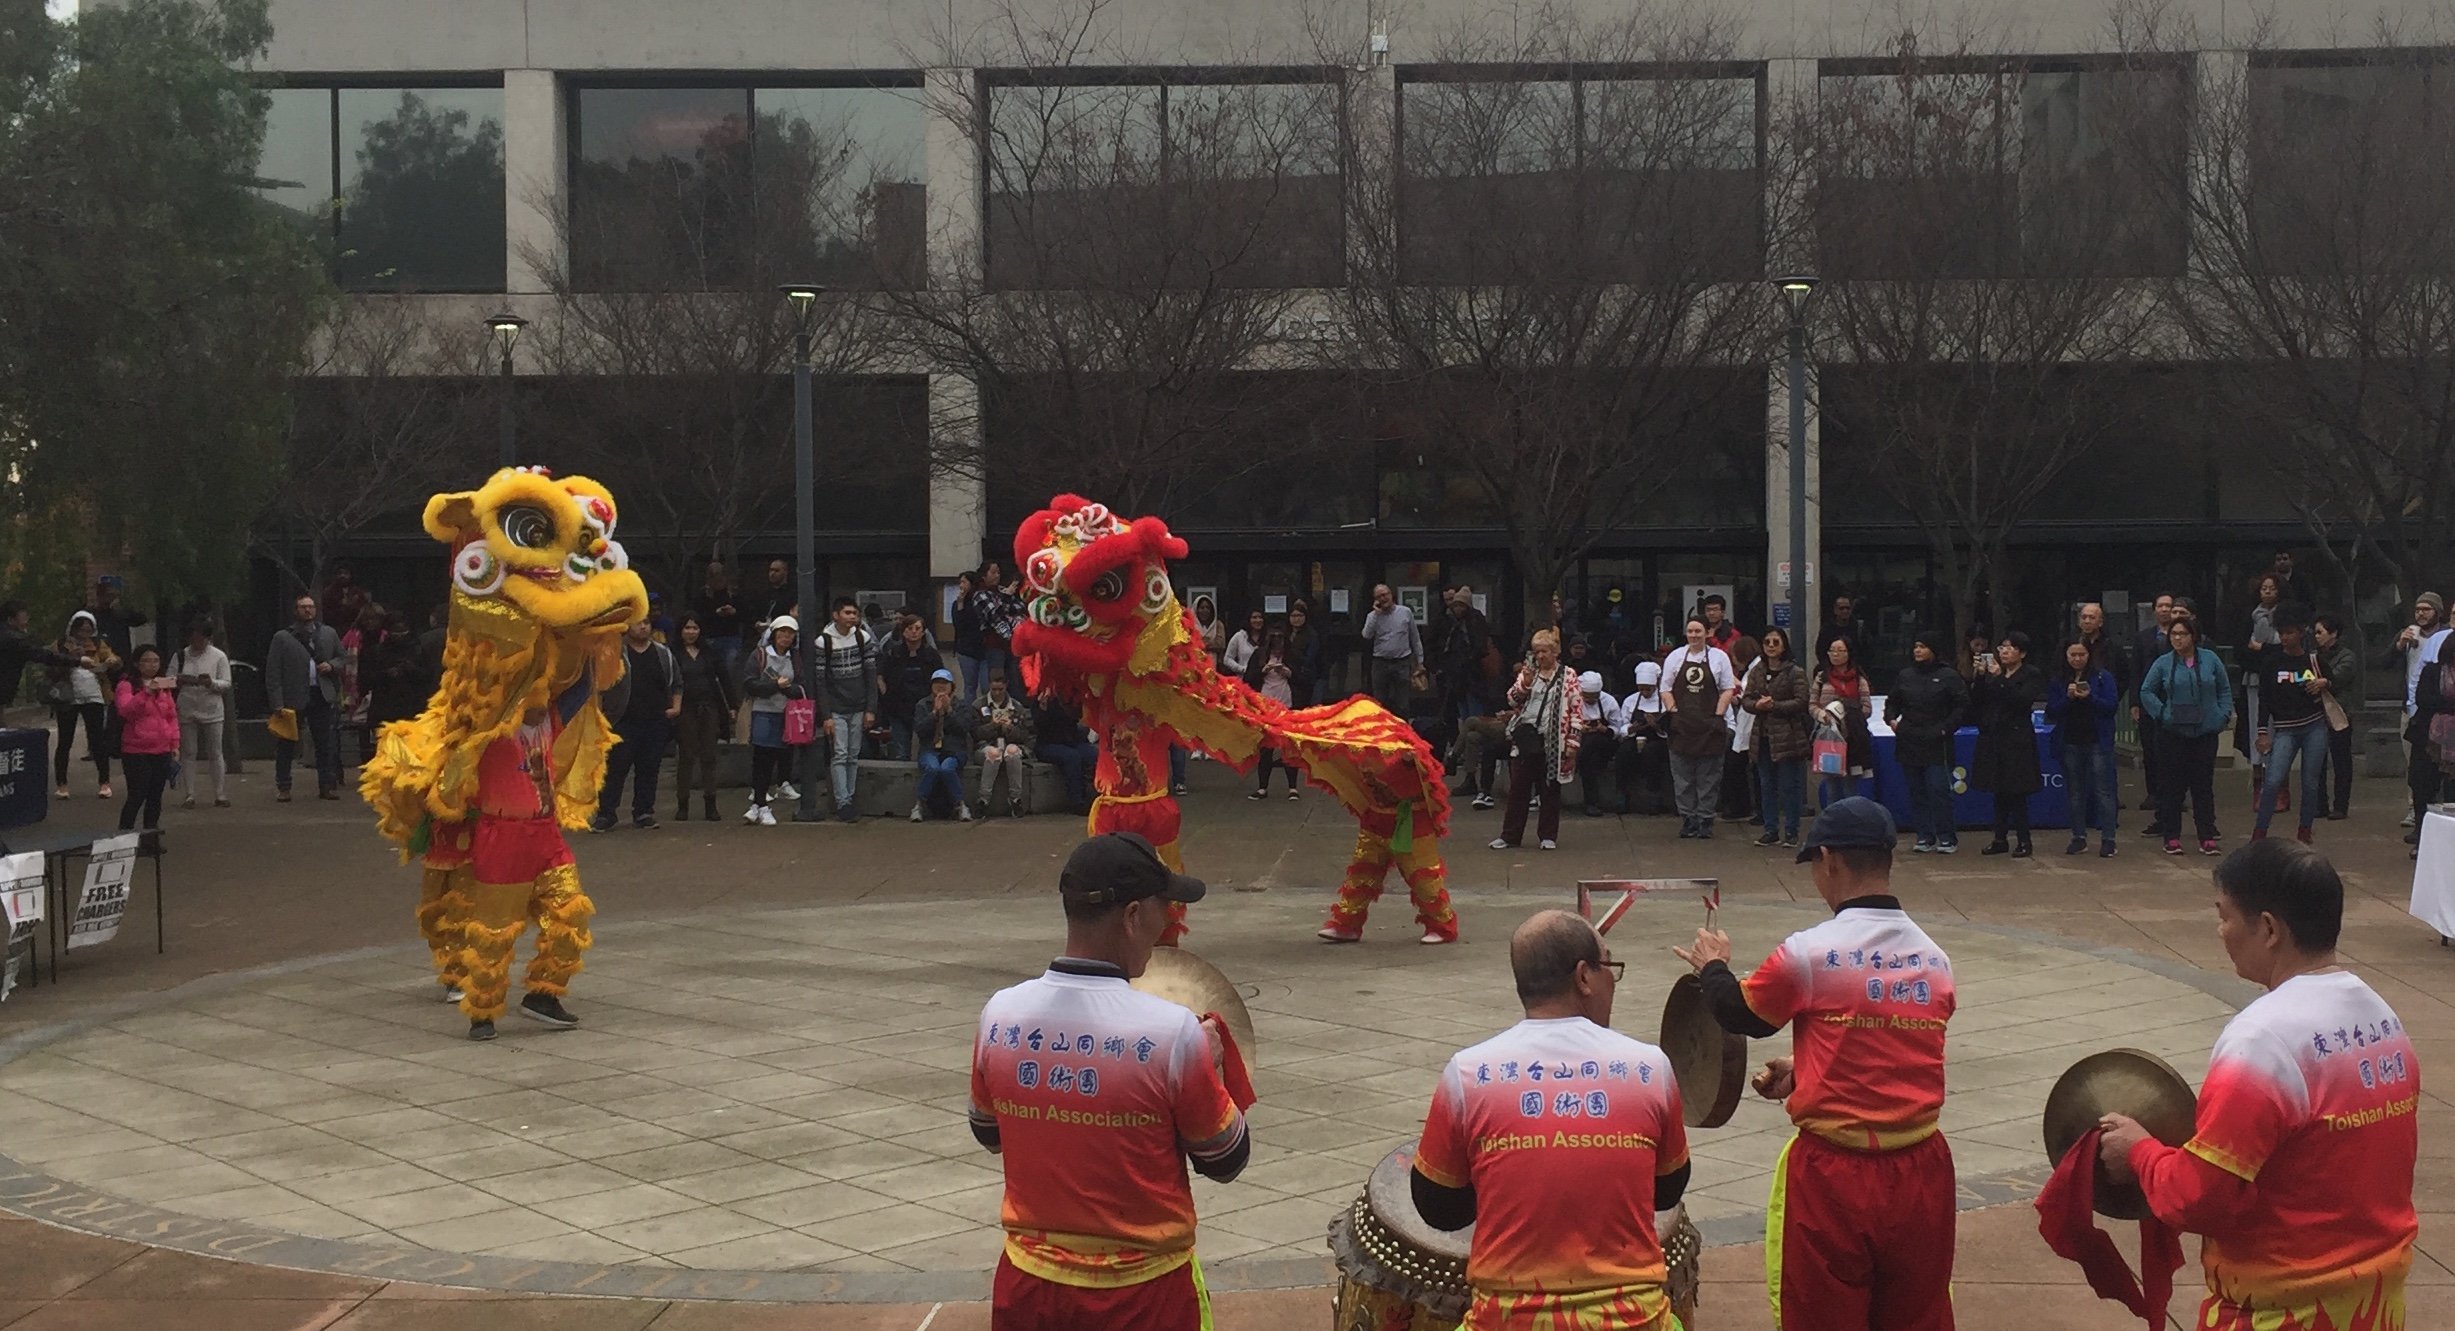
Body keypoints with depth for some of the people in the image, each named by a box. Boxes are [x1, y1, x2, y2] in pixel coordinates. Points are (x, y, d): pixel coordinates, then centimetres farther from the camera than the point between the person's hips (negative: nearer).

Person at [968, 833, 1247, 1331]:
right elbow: (1227, 1162, -7)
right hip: (1145, 1290, -3)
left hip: (1030, 1283, 4)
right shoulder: (1172, 1032, -22)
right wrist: (1212, 1062, 5)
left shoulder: (1000, 1014, -9)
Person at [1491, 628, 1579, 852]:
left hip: (1552, 740, -3)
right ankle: (1510, 835, 9)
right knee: (1518, 787, 4)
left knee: (1550, 789, 5)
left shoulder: (1568, 676, 0)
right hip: (1526, 735, 3)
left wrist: (1572, 742, -8)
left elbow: (1577, 710, -3)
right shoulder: (1528, 673, 11)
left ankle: (1548, 836, 15)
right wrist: (1525, 683, -12)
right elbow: (1513, 700, 5)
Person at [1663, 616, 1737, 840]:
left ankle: (1706, 820, 8)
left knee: (1709, 778, 2)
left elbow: (1728, 689, 5)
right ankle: (1688, 819, 8)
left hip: (1710, 726, -1)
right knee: (1683, 777, 2)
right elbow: (1666, 689, 8)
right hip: (1682, 726, 1)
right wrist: (1674, 712, -5)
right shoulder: (1675, 657, 7)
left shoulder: (1719, 657, 5)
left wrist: (1718, 716, -5)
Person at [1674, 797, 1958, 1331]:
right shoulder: (1935, 959, 2)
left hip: (1833, 1174, -4)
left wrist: (1713, 966, 24)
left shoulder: (1808, 953, -14)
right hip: (1920, 1170, 4)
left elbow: (1740, 1015, 3)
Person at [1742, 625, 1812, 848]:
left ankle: (1791, 831, 8)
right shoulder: (1756, 671, 11)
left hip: (1787, 736, -5)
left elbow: (1801, 702, -12)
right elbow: (1745, 699, 8)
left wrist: (1774, 706, -19)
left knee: (1789, 786, 0)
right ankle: (1771, 829, 19)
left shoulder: (1795, 673, -5)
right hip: (1763, 736, 5)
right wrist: (1757, 705, -14)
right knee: (1767, 786, 11)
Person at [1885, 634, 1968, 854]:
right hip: (1908, 743, 5)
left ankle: (1947, 838, 0)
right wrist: (1891, 719, 3)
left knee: (1939, 790, -8)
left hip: (1937, 744, -5)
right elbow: (1892, 701, 21)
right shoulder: (1905, 676, 10)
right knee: (1917, 791, 7)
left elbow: (1962, 706, -2)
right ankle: (1924, 838, 13)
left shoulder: (1949, 676, -3)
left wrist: (1945, 728, -10)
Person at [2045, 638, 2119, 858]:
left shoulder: (2103, 677, -1)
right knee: (2075, 791, 9)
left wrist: (2089, 697, -21)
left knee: (2103, 790, -4)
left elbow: (2112, 705, -8)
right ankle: (2079, 837, 17)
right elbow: (2051, 712, 1)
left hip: (2098, 742, -3)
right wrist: (2067, 697, -14)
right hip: (2070, 743, 4)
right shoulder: (2058, 680, 7)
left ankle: (2107, 839, -3)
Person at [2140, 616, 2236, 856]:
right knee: (2172, 785, 2)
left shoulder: (2210, 660, 3)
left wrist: (2224, 715, 0)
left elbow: (2225, 690, 10)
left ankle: (2207, 838, 9)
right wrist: (2161, 713, -3)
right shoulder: (2163, 663, 1)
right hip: (2173, 733, 0)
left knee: (2203, 785, 3)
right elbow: (2146, 691, 7)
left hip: (2205, 732, 0)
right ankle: (2171, 837, 9)